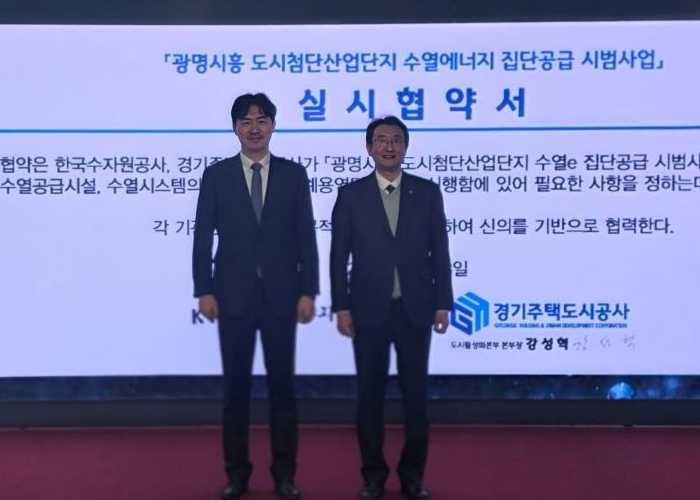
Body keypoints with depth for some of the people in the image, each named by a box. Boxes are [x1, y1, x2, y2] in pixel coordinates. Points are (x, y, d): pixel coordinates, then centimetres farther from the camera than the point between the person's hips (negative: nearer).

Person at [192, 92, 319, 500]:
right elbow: (203, 238, 2)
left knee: (282, 384, 6)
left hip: (281, 294, 0)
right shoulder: (216, 175, 4)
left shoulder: (294, 174, 5)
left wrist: (308, 291, -3)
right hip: (234, 295, 0)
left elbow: (306, 236, 2)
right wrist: (204, 290, -5)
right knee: (236, 386, 7)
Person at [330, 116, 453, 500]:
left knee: (415, 393, 6)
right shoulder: (351, 194, 2)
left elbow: (439, 251, 4)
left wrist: (442, 303, -1)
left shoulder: (428, 192, 4)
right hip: (369, 309, 0)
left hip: (415, 308, 1)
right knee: (370, 393, 7)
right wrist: (341, 306, -5)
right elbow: (339, 255, 1)